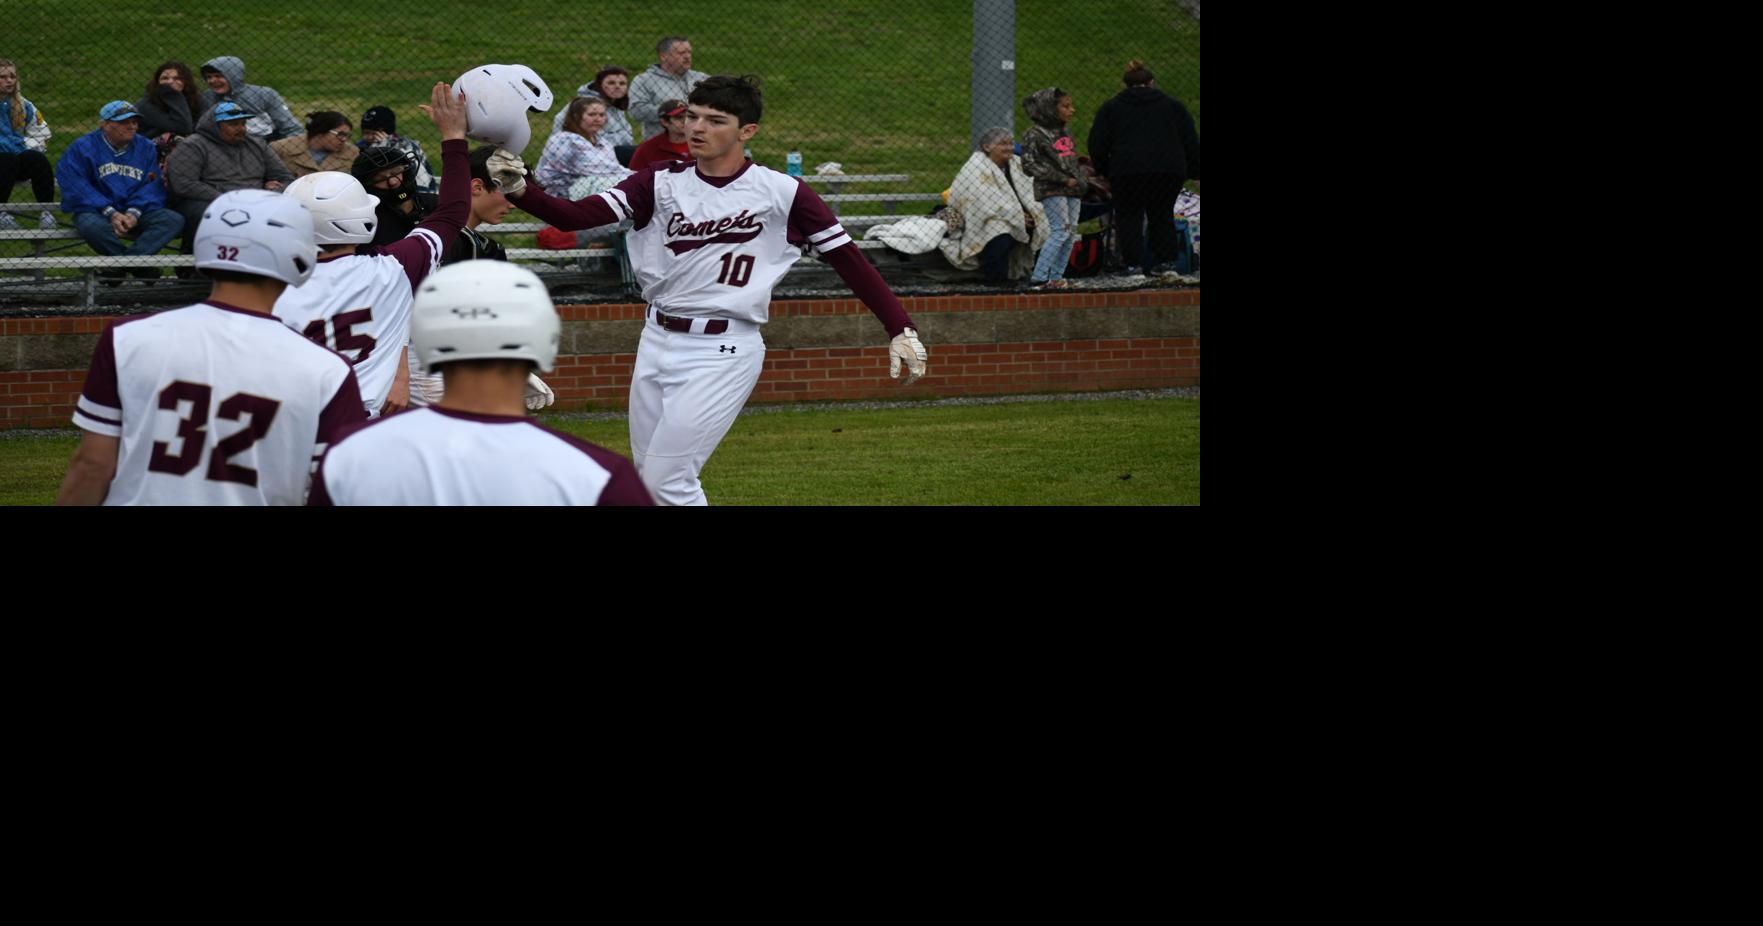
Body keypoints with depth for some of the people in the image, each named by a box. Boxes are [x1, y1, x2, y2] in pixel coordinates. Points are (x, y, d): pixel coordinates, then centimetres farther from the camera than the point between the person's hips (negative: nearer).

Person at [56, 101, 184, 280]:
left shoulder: (146, 148, 12)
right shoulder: (82, 147, 0)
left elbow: (153, 187, 4)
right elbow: (77, 188, -10)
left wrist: (134, 213, -15)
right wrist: (110, 213, -20)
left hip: (136, 213, 4)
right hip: (97, 212, -4)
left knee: (174, 220, -21)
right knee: (93, 226, -39)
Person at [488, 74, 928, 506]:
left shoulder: (781, 192, -7)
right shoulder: (661, 185, 2)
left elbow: (848, 259, -5)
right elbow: (576, 214, -10)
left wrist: (900, 329, -12)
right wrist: (518, 189, -28)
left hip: (724, 353, -5)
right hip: (658, 342, 5)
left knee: (667, 481, -11)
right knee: (647, 478, 12)